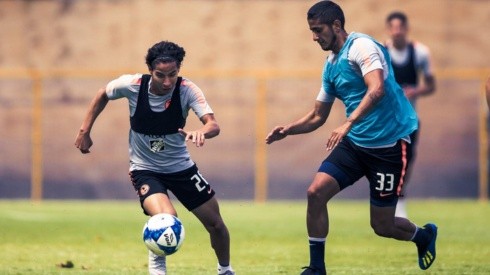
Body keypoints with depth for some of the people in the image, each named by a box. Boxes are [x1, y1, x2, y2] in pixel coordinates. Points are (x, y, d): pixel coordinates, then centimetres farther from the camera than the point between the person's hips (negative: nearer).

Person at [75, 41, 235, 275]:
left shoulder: (187, 90, -20)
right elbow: (103, 95, 3)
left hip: (180, 166, 2)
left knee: (215, 224, 8)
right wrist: (84, 131, 1)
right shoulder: (132, 85, -19)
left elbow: (213, 125, -32)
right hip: (145, 168, -2)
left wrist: (201, 132, -55)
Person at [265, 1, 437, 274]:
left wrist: (348, 123, -42)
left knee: (382, 225, 0)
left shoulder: (361, 46, -15)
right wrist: (289, 129, 2)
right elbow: (318, 116, 19)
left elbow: (377, 89, -31)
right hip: (356, 142, 7)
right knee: (316, 192, -10)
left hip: (391, 143, -7)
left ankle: (424, 236, 33)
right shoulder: (331, 66, 11)